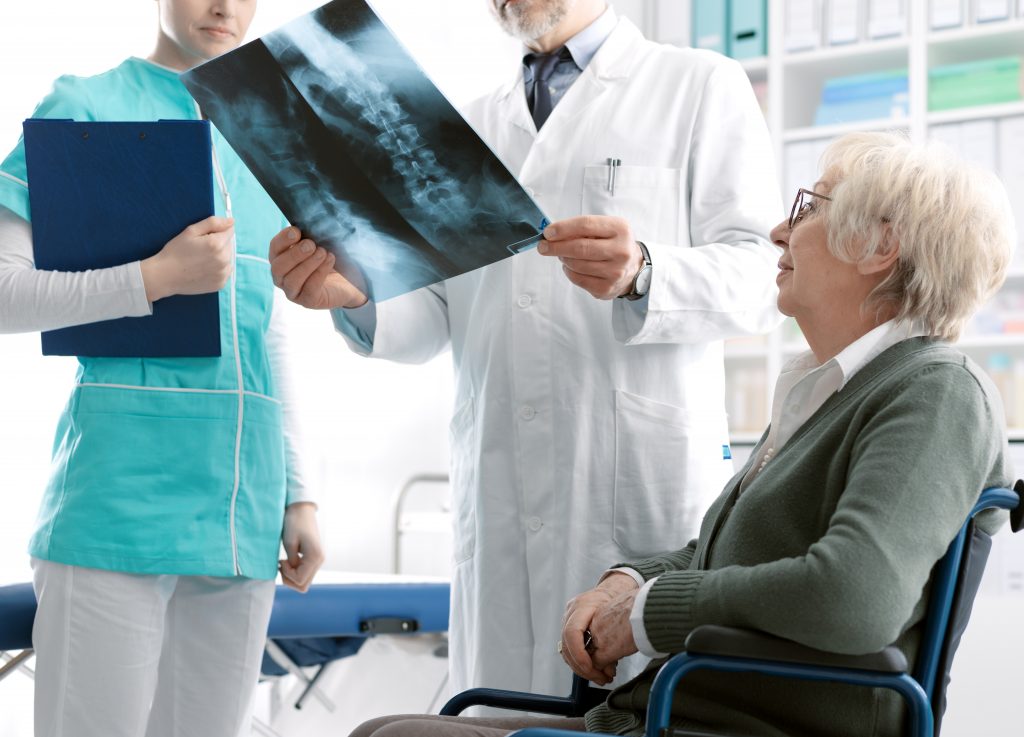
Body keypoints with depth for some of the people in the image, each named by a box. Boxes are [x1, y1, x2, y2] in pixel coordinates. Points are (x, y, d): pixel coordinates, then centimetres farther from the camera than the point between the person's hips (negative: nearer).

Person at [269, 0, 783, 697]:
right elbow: (429, 320, 15)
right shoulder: (471, 129, 21)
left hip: (646, 481, -4)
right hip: (499, 495, 4)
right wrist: (354, 295, -7)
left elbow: (759, 279, -4)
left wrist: (640, 274, -24)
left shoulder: (703, 87, 7)